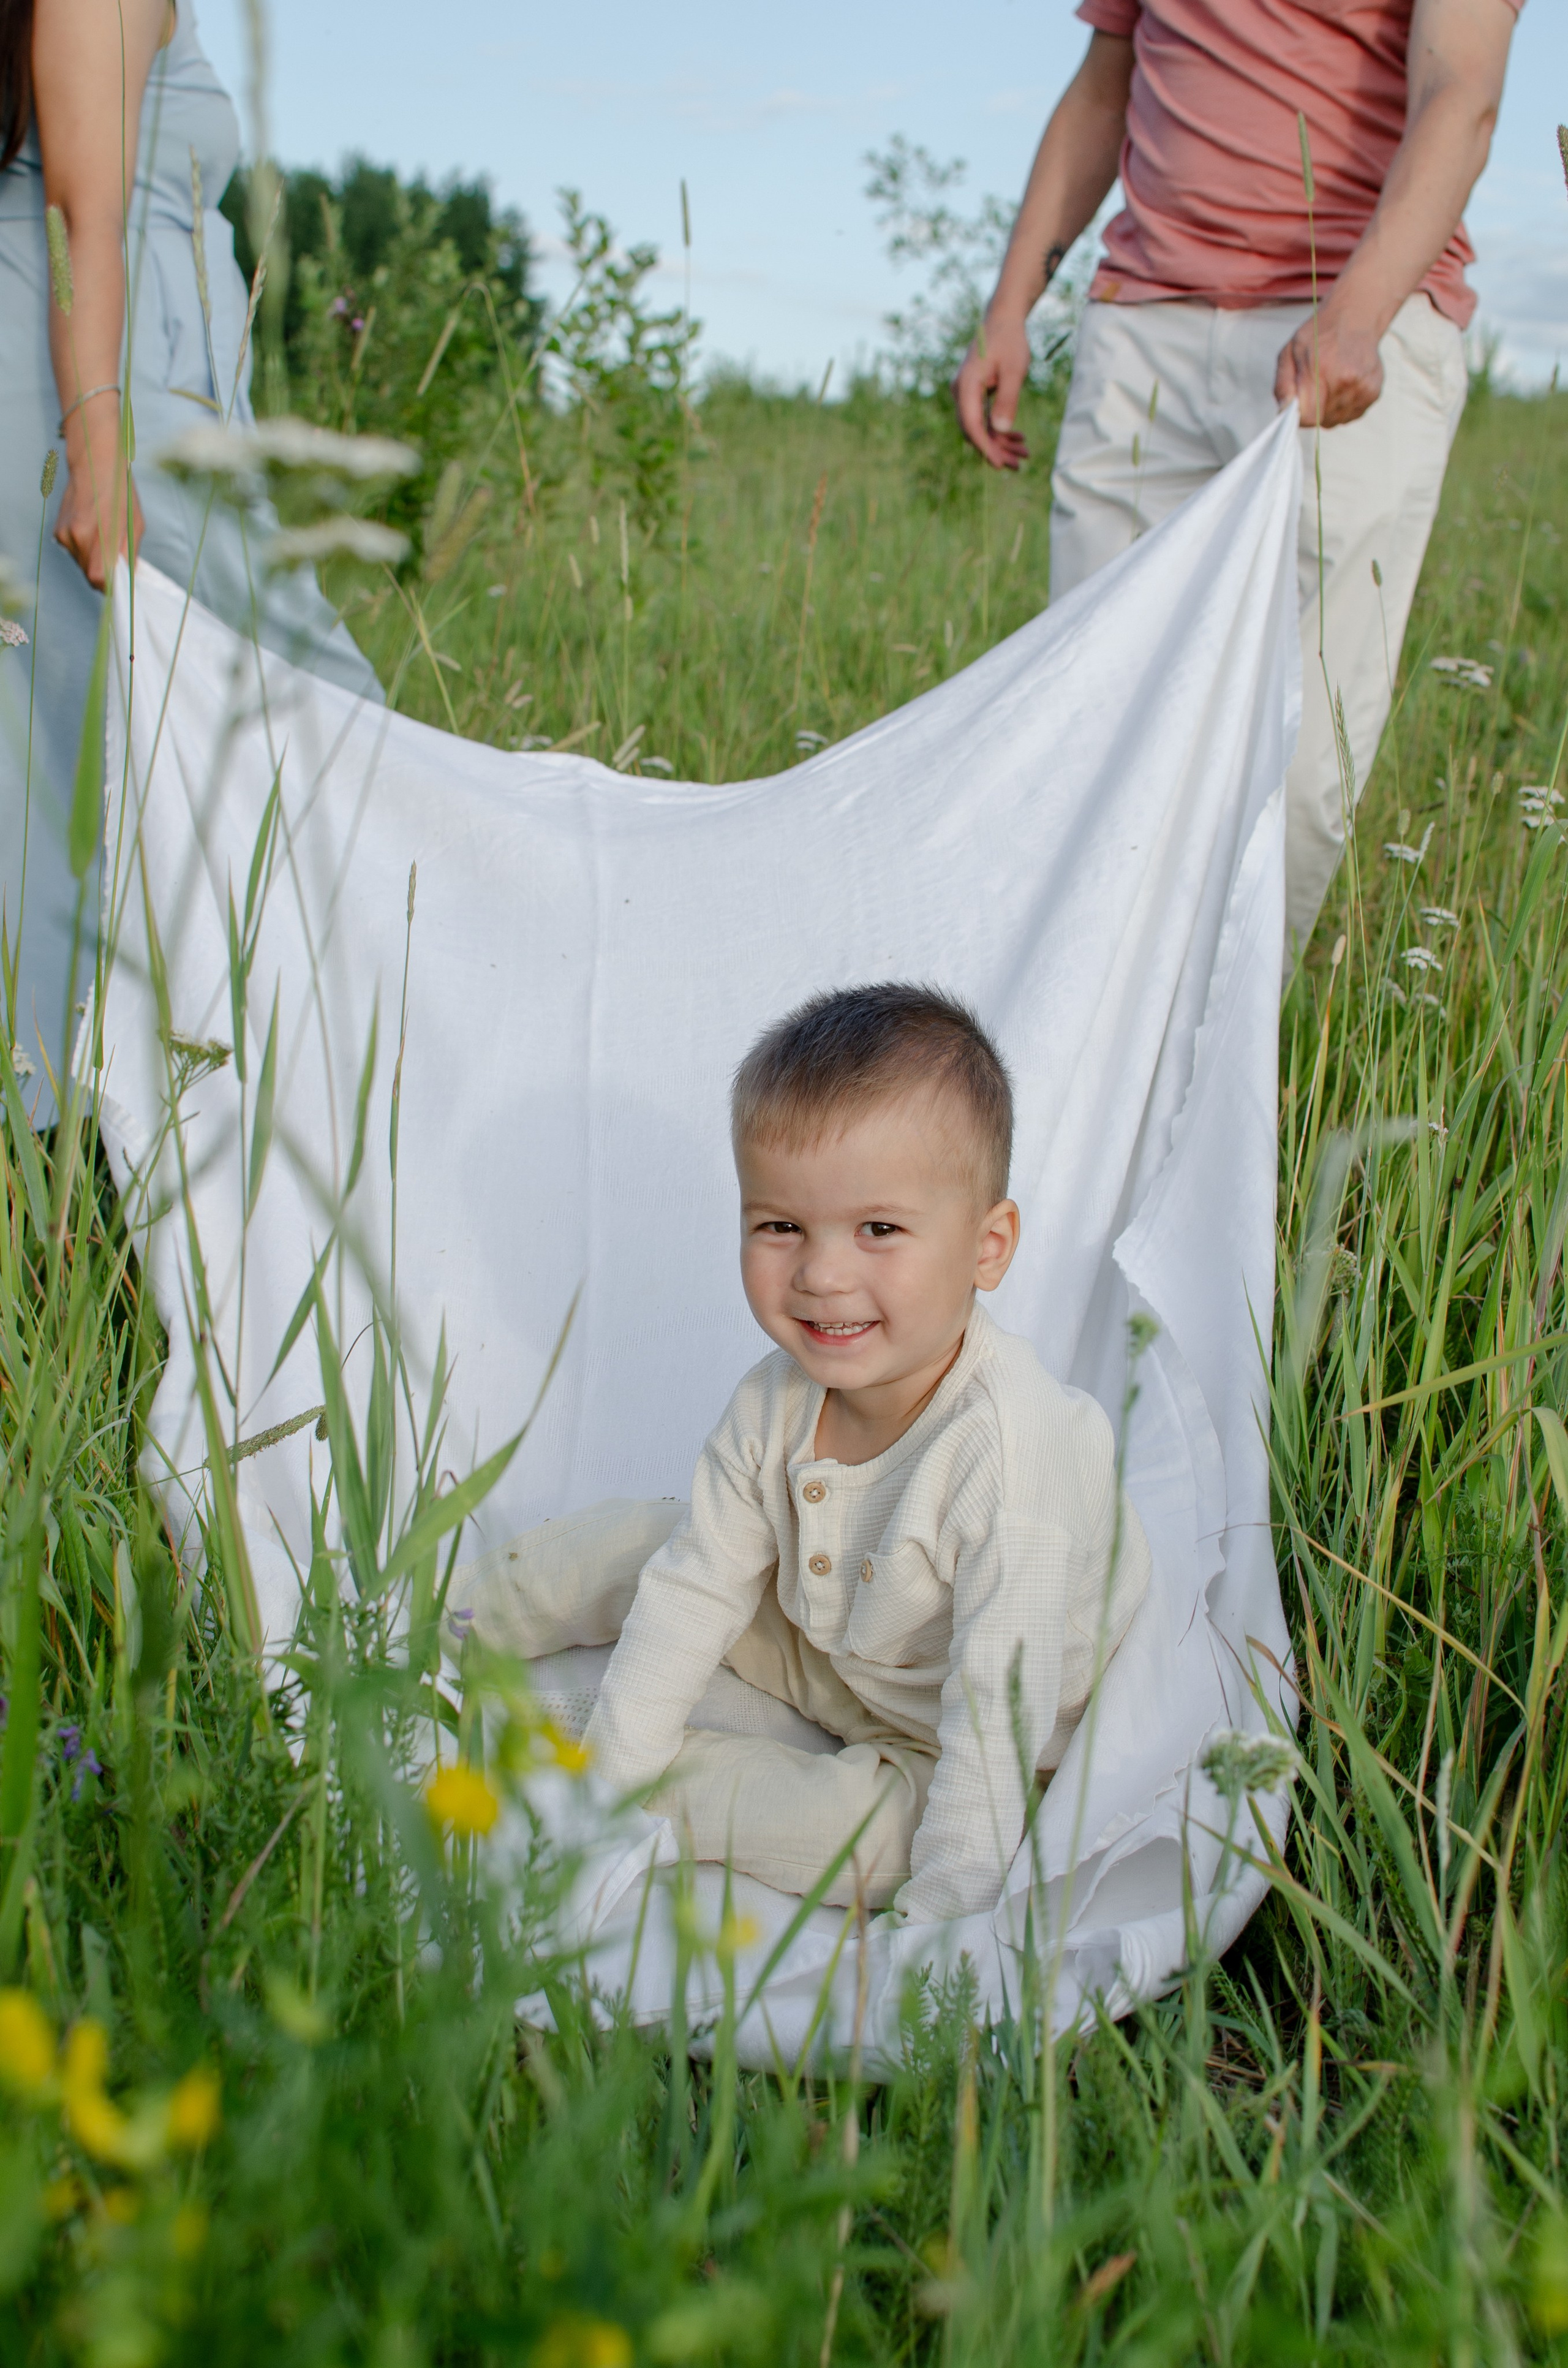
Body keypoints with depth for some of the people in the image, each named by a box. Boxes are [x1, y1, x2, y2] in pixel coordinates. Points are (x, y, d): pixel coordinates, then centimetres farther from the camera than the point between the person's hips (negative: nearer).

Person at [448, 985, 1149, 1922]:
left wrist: (937, 1922, -35)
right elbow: (699, 1588, -6)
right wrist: (610, 1769, -8)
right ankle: (457, 1610, 30)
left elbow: (1000, 1711, -36)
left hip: (935, 1744, -6)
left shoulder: (1014, 1450, -39)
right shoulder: (777, 1403, -18)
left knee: (877, 1830, -30)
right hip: (819, 1649, 6)